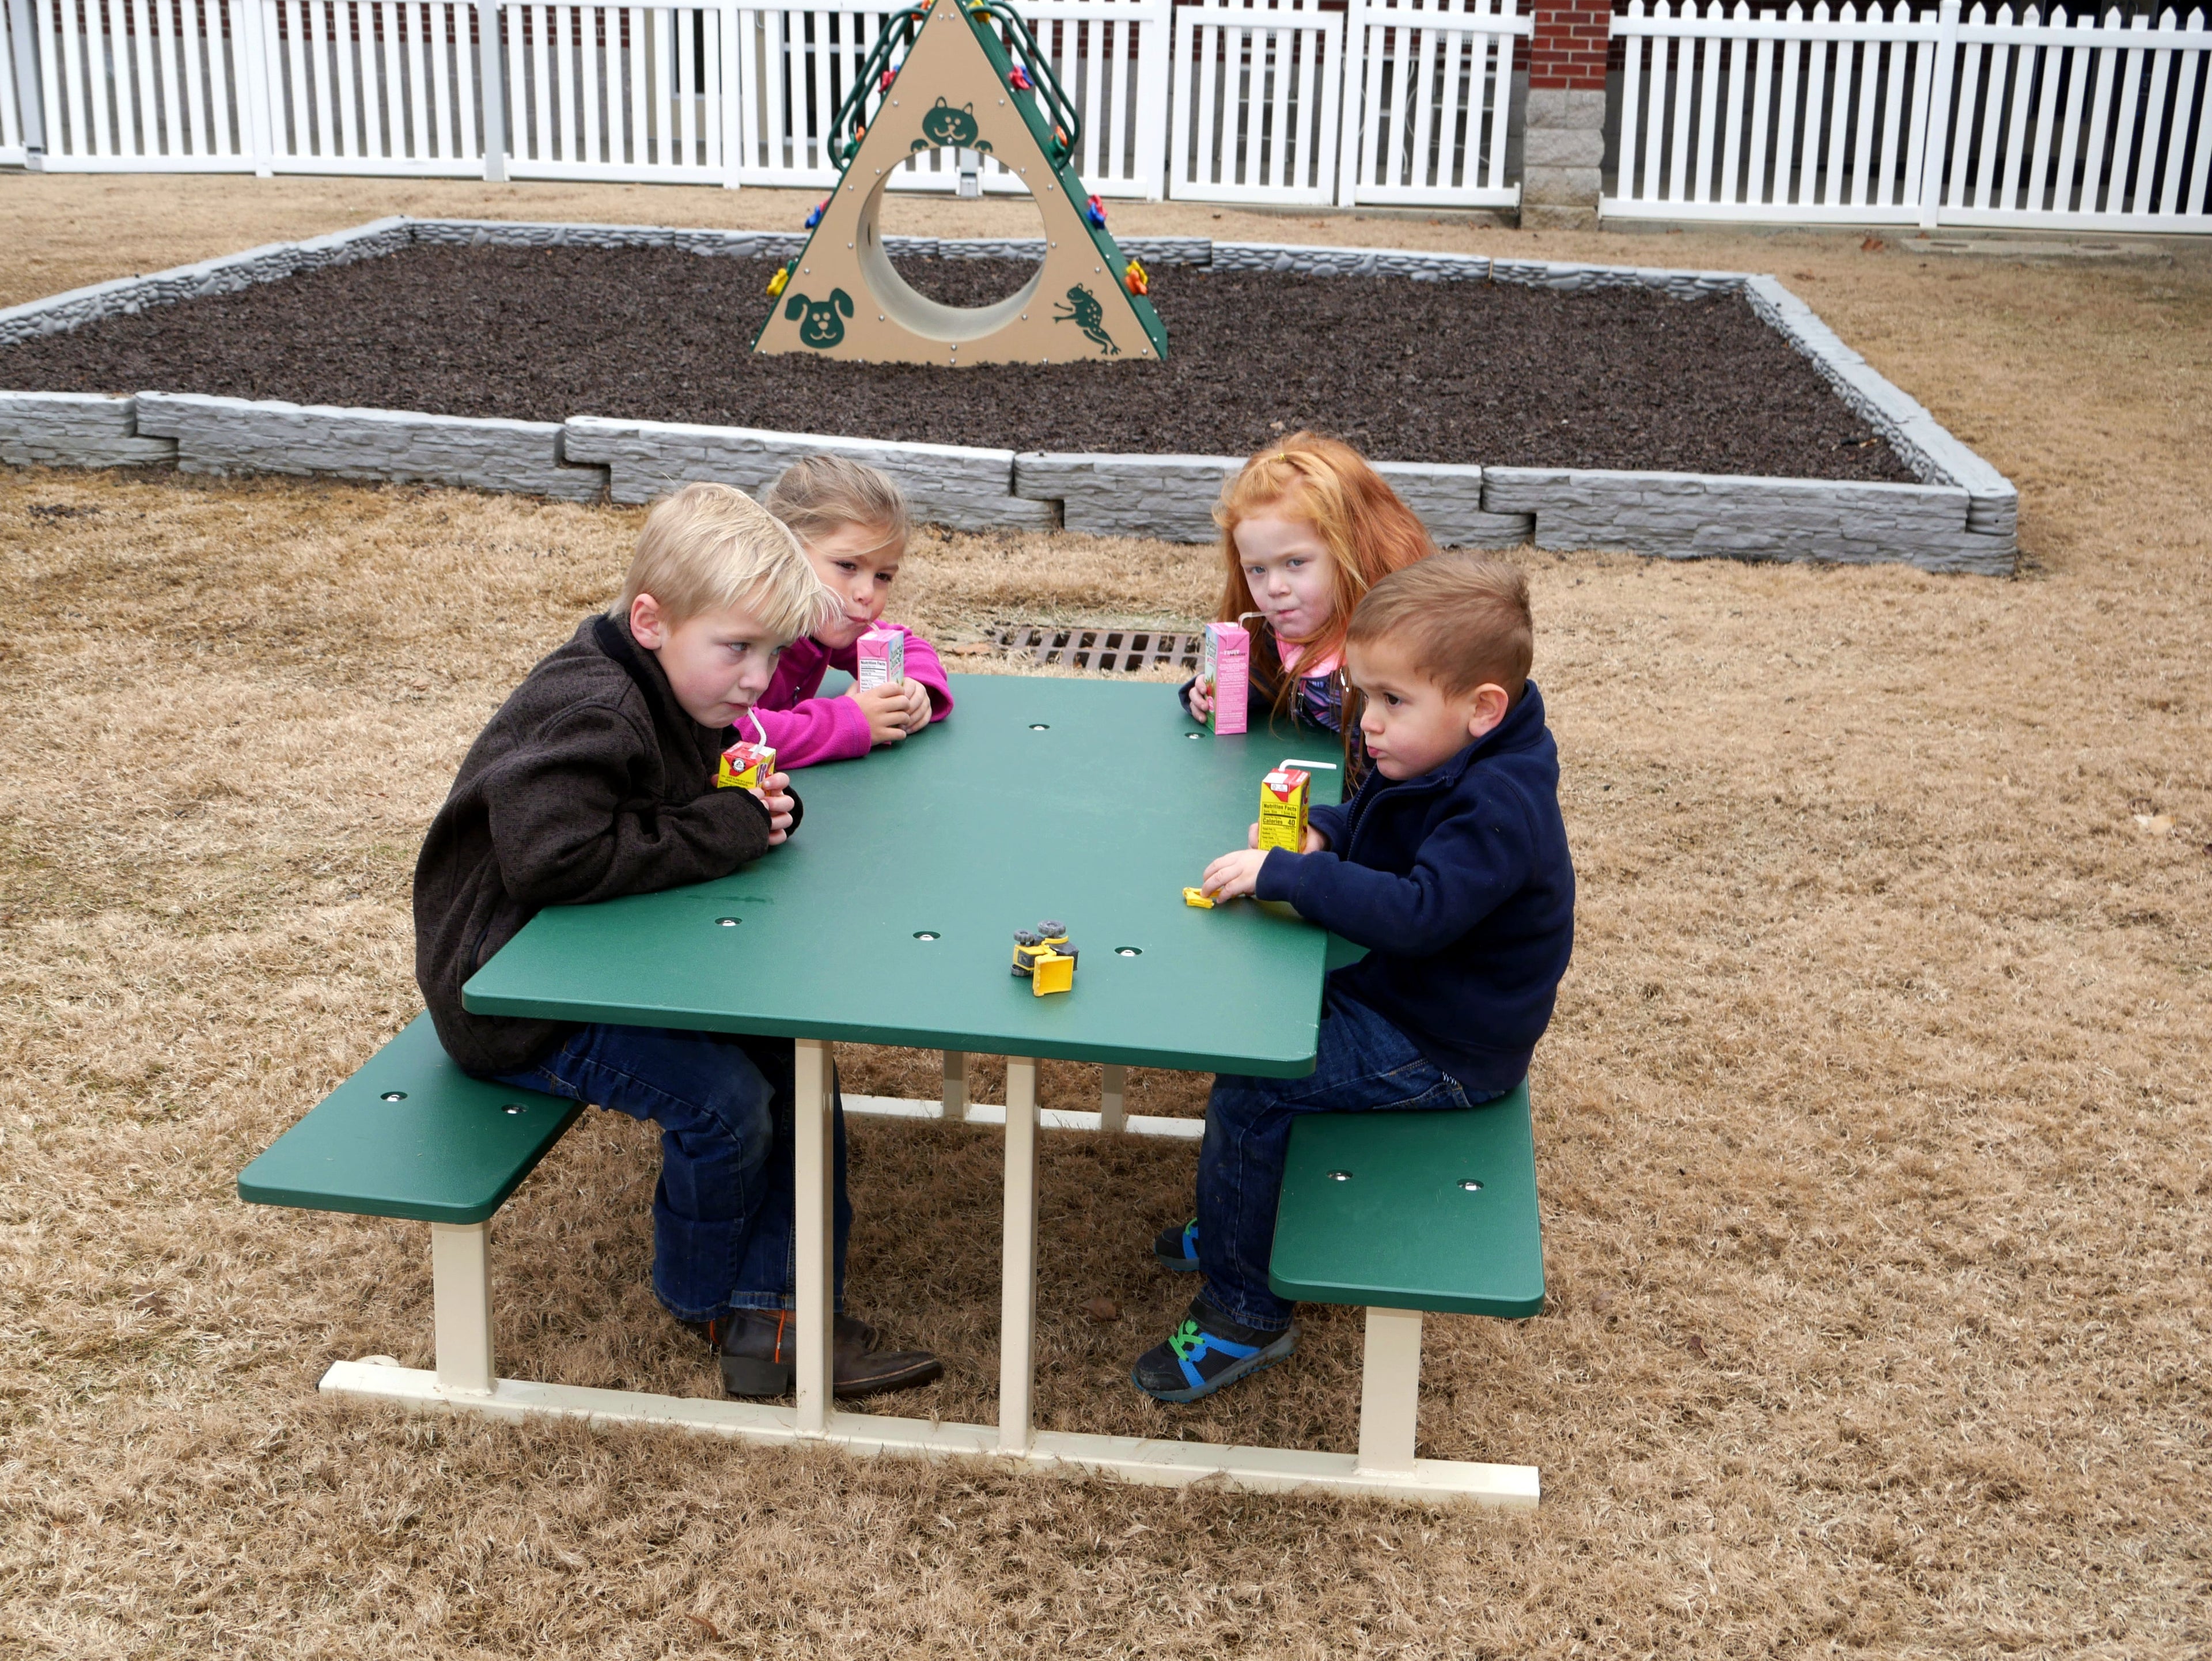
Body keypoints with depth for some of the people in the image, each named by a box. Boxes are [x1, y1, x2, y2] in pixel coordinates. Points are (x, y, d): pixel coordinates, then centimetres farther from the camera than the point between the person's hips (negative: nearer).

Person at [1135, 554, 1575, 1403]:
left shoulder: (1497, 811, -29)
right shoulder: (1440, 764, 2)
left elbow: (1416, 914, -40)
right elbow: (1371, 820, 20)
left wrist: (1284, 875, -36)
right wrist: (1320, 834, -2)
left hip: (1446, 1049, -10)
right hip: (1395, 997, 10)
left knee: (1251, 1090, -18)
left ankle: (1243, 1313, -4)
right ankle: (1232, 1226, 34)